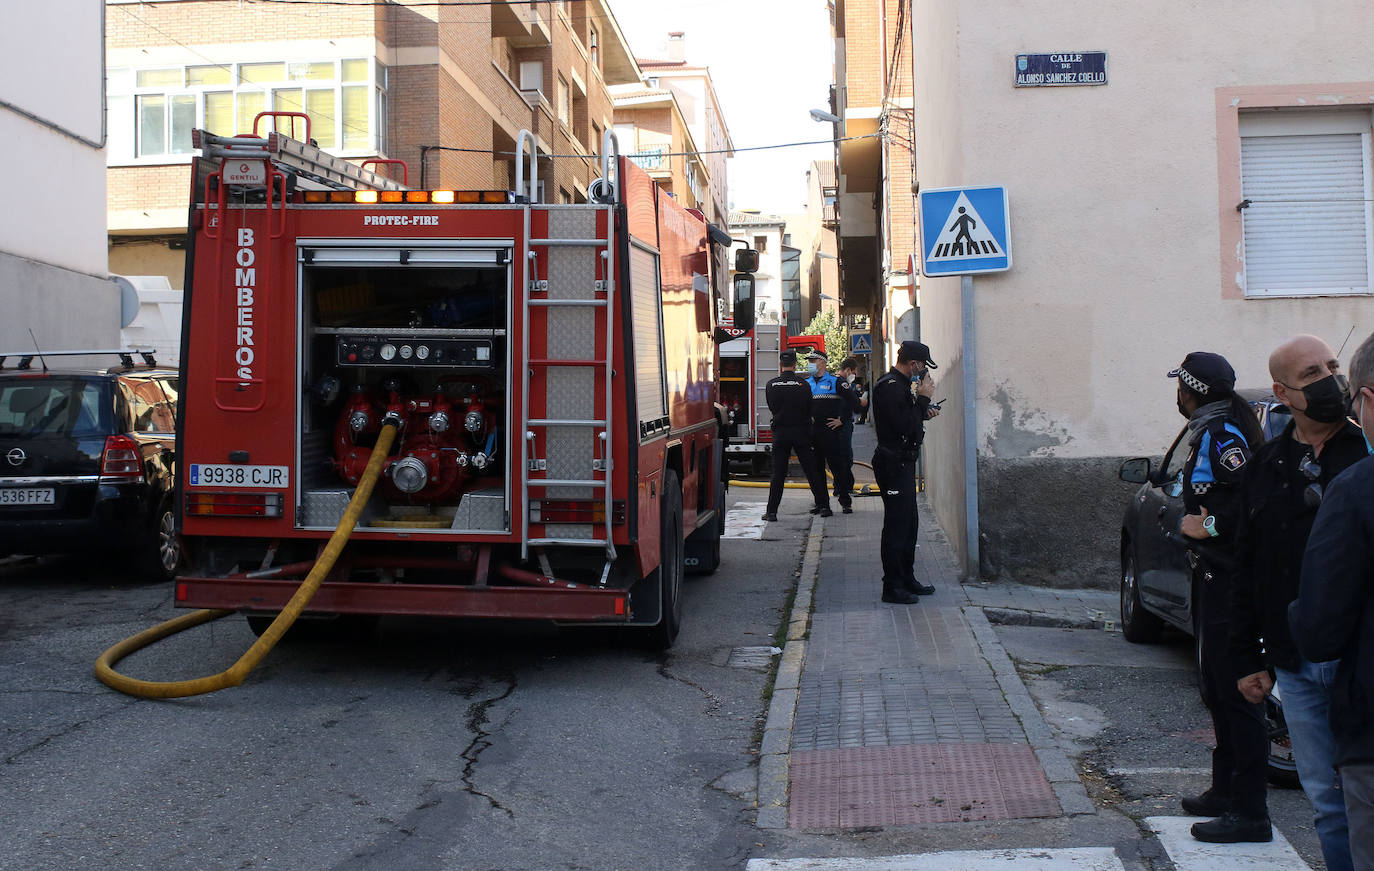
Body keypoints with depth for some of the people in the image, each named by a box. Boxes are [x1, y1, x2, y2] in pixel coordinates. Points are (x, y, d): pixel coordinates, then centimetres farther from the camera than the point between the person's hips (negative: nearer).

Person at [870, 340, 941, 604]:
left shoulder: (899, 384, 17)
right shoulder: (890, 387, -18)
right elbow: (904, 427, -25)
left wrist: (923, 414, 9)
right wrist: (923, 398, -18)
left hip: (903, 463, 11)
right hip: (894, 463, -11)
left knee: (909, 524, 16)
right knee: (897, 525, -6)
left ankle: (907, 579, 26)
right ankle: (892, 587, -1)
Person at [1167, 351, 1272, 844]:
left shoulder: (1221, 435, -16)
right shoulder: (1208, 433, 16)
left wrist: (1208, 526, -17)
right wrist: (1195, 520, 4)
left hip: (1227, 578, -11)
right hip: (1214, 576, 11)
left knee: (1235, 693, -6)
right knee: (1218, 691, 18)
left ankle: (1250, 813, 0)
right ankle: (1226, 791, 30)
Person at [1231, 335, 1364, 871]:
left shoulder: (1364, 452, -3)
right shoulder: (1266, 467, 10)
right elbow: (1246, 569, 13)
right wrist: (1247, 659, 10)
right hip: (1295, 666, 4)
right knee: (1327, 801, 11)